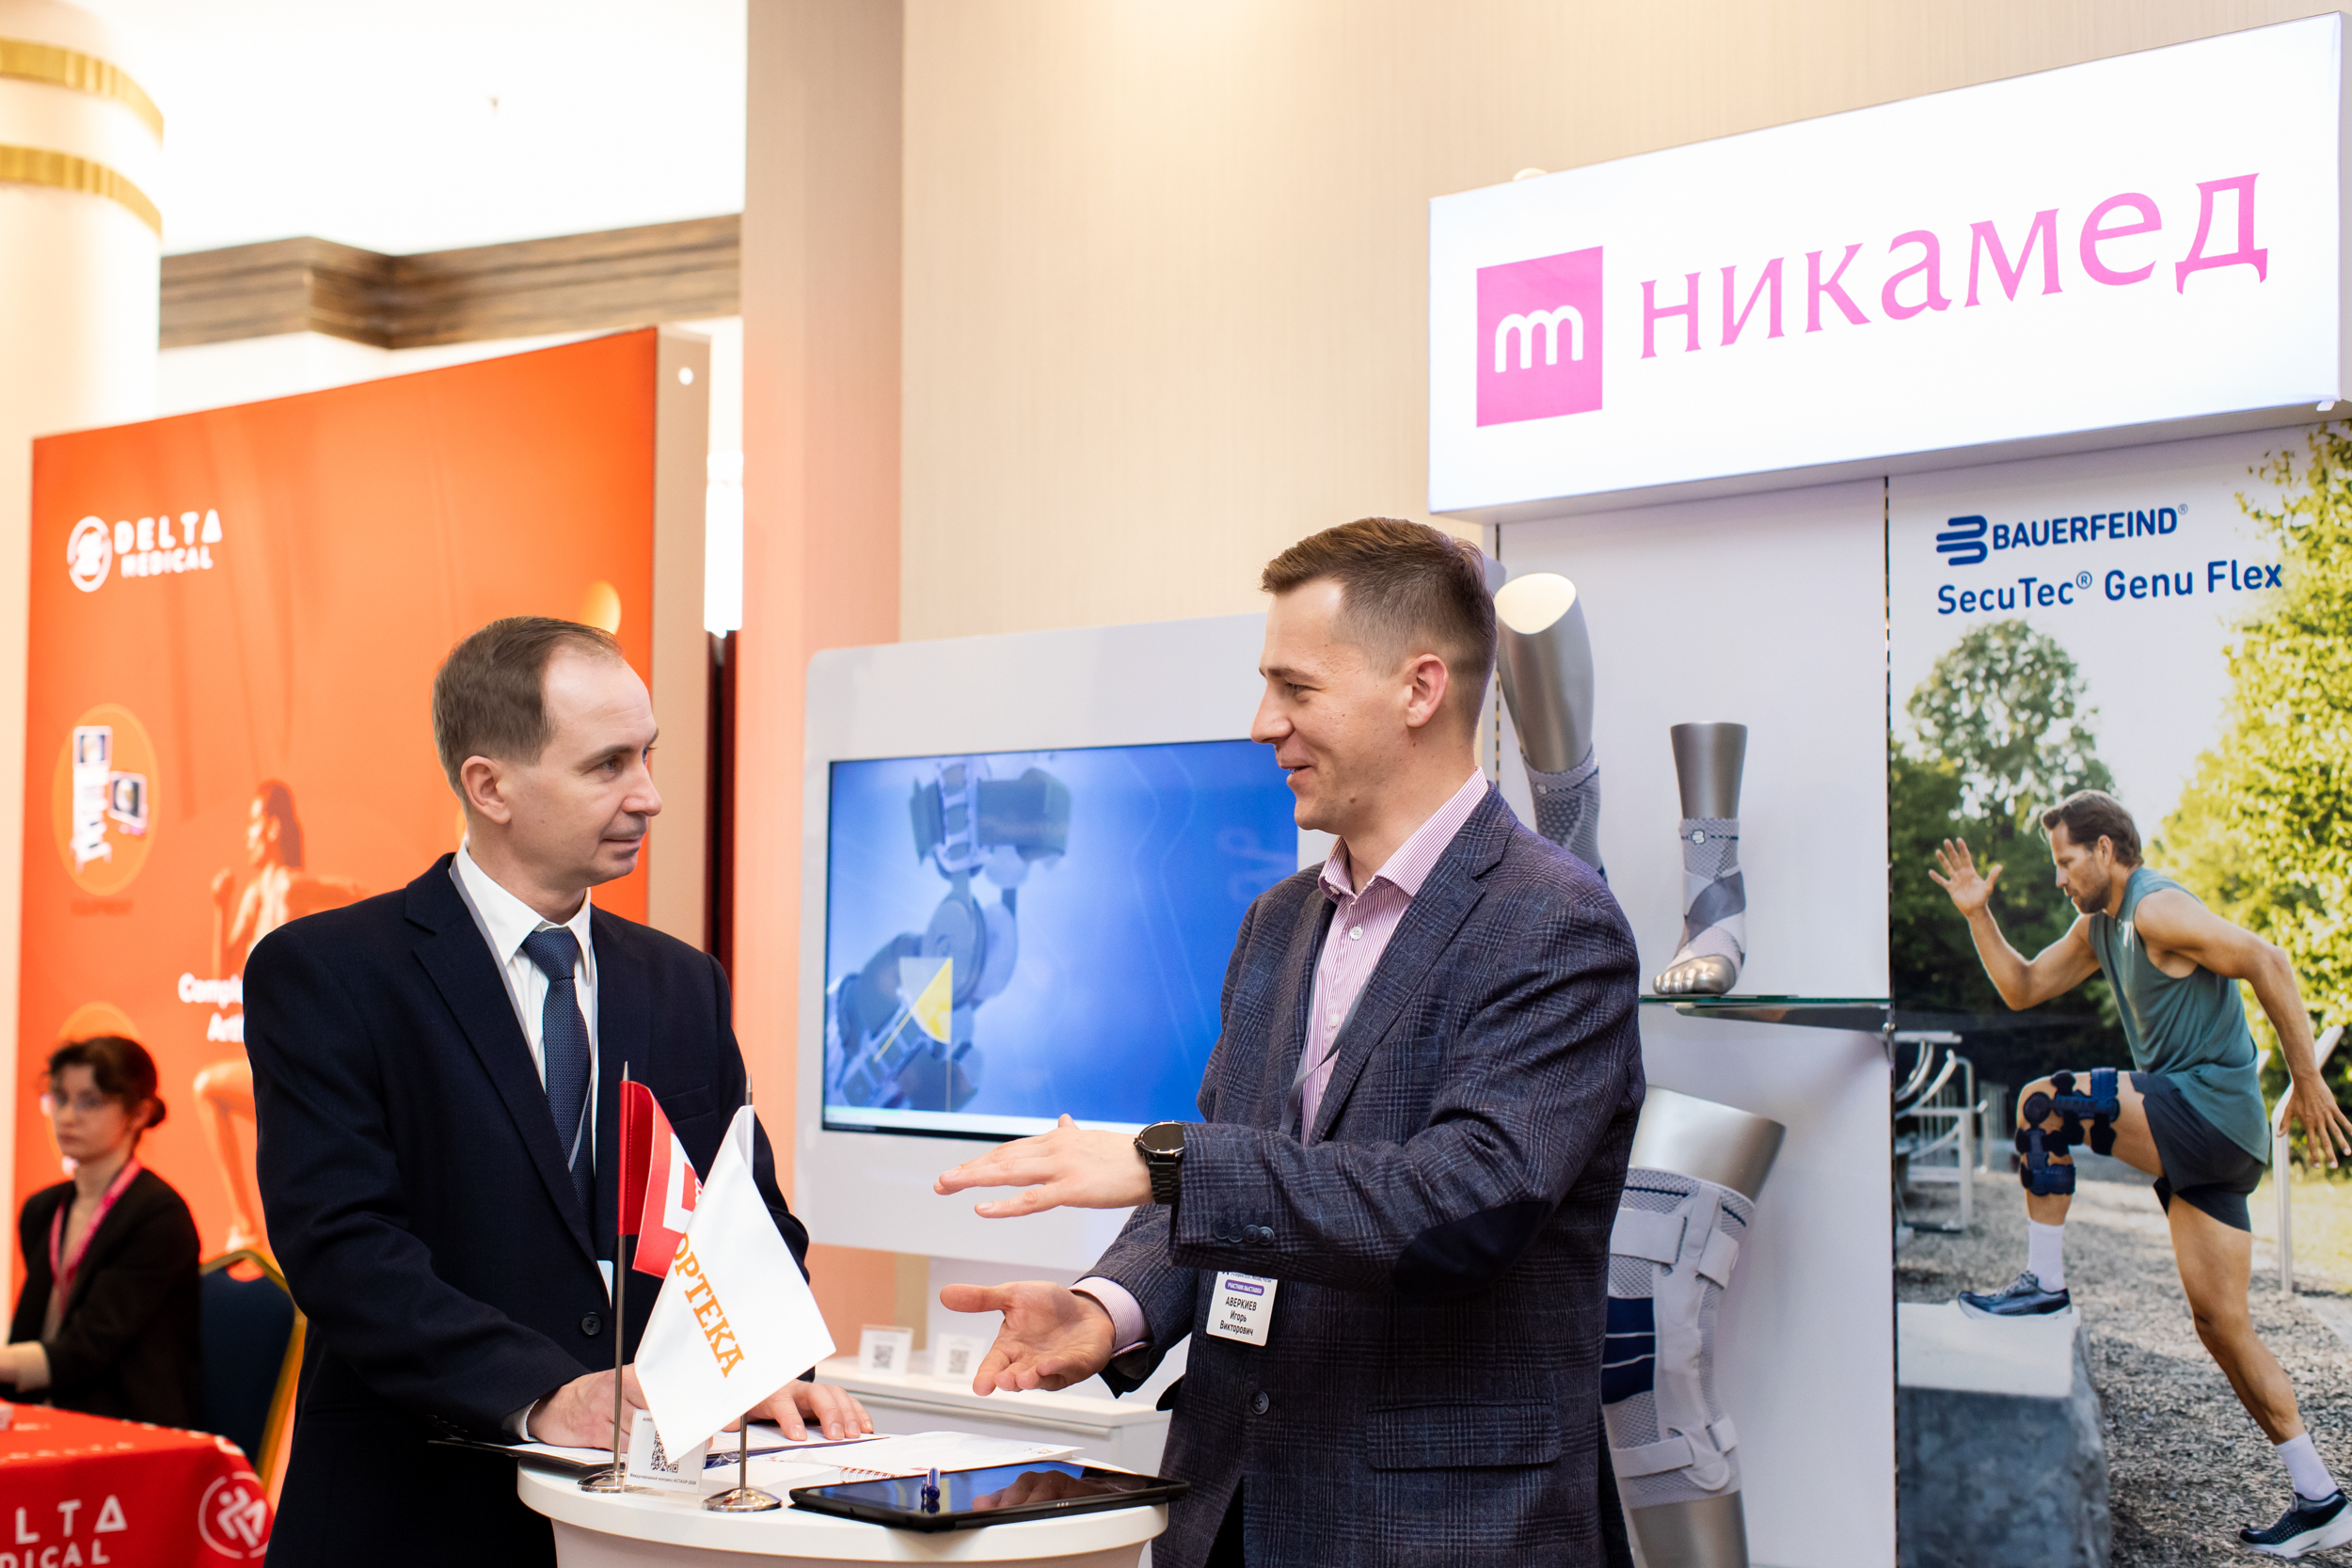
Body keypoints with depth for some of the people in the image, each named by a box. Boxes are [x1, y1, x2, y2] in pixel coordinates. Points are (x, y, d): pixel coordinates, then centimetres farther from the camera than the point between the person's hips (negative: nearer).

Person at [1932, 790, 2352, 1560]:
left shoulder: (2157, 910, -11)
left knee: (2044, 1104, -16)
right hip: (2200, 1140, 10)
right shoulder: (2099, 925, 18)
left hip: (2210, 1108, -10)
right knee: (2221, 1323, 7)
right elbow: (2023, 988, 24)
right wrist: (1978, 915, 12)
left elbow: (2267, 963, -18)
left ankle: (2044, 1282, -7)